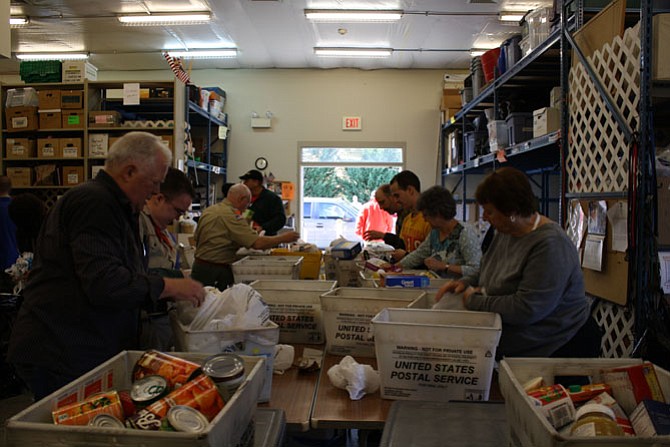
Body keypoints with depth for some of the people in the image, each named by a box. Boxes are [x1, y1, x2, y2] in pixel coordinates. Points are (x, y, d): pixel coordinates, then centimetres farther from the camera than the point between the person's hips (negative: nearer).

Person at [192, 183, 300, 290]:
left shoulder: (208, 211, 9)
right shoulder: (232, 216, -18)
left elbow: (196, 237, 18)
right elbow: (257, 243, -23)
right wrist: (283, 238, -12)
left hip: (198, 266, 9)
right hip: (216, 271, -9)